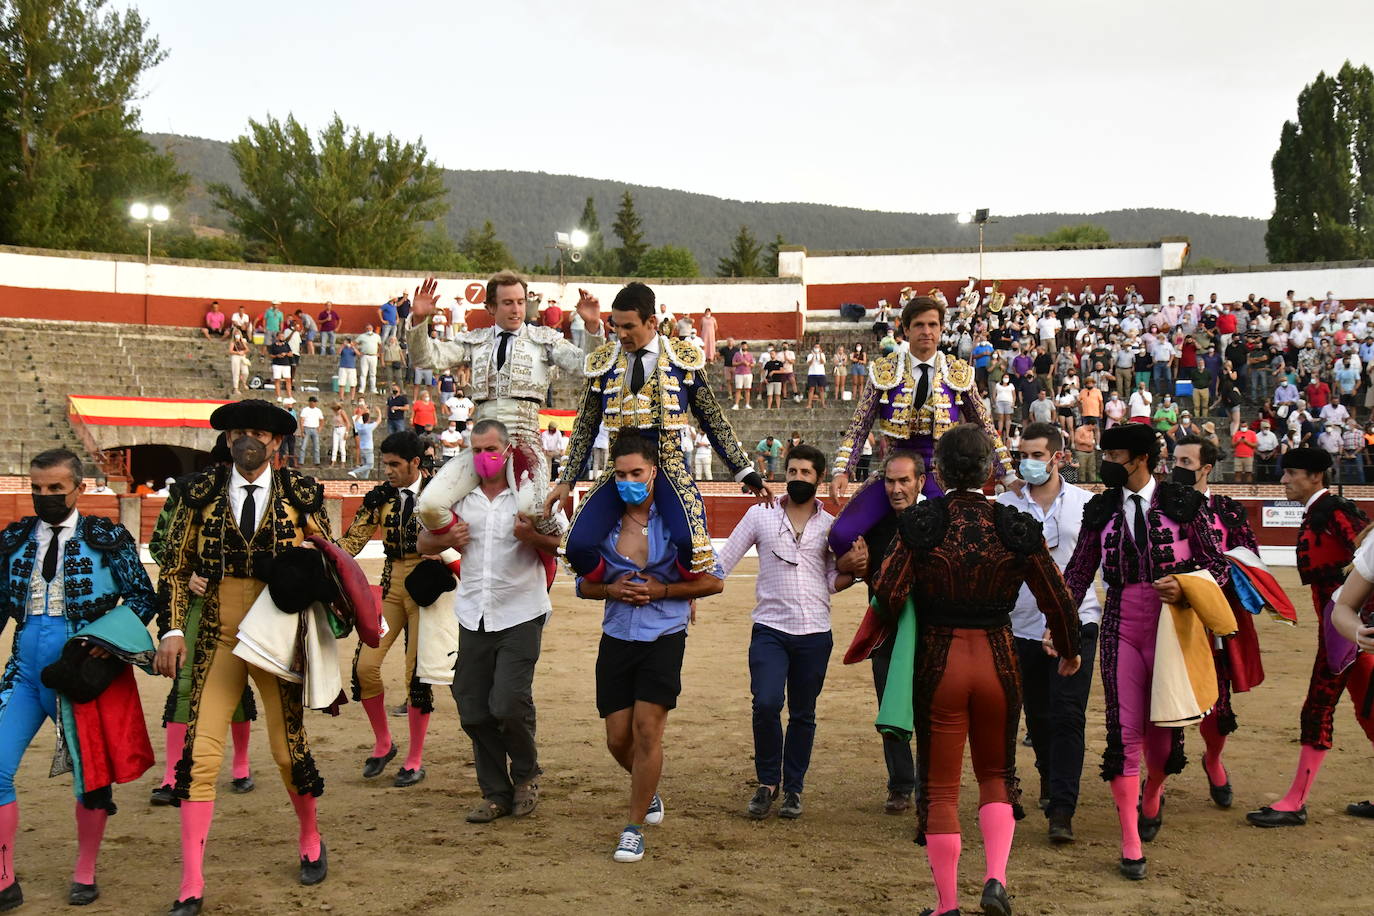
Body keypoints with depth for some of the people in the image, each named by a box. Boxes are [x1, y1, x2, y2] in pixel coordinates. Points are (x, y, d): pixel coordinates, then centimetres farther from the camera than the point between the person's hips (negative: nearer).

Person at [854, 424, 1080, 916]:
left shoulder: (919, 523, -8)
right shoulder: (1015, 527, -4)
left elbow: (888, 595, -13)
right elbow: (1057, 599, 2)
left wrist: (860, 646, 5)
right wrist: (1069, 651, 21)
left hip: (937, 666, -1)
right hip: (997, 661, 2)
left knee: (940, 788, 10)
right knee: (996, 775, 22)